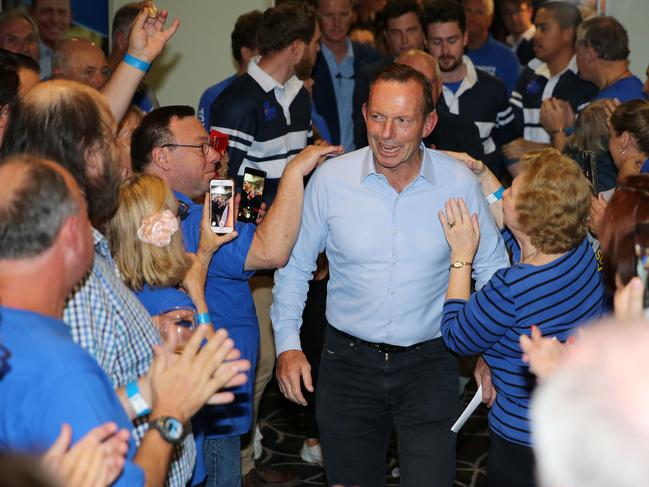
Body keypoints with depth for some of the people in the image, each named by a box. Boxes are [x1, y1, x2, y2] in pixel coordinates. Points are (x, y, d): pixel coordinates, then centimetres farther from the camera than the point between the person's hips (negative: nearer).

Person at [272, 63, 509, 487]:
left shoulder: (459, 183, -9)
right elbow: (295, 265, 5)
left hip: (429, 361, -1)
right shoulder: (330, 179, -8)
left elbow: (493, 271, 4)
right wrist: (288, 344, 0)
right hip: (348, 361, 1)